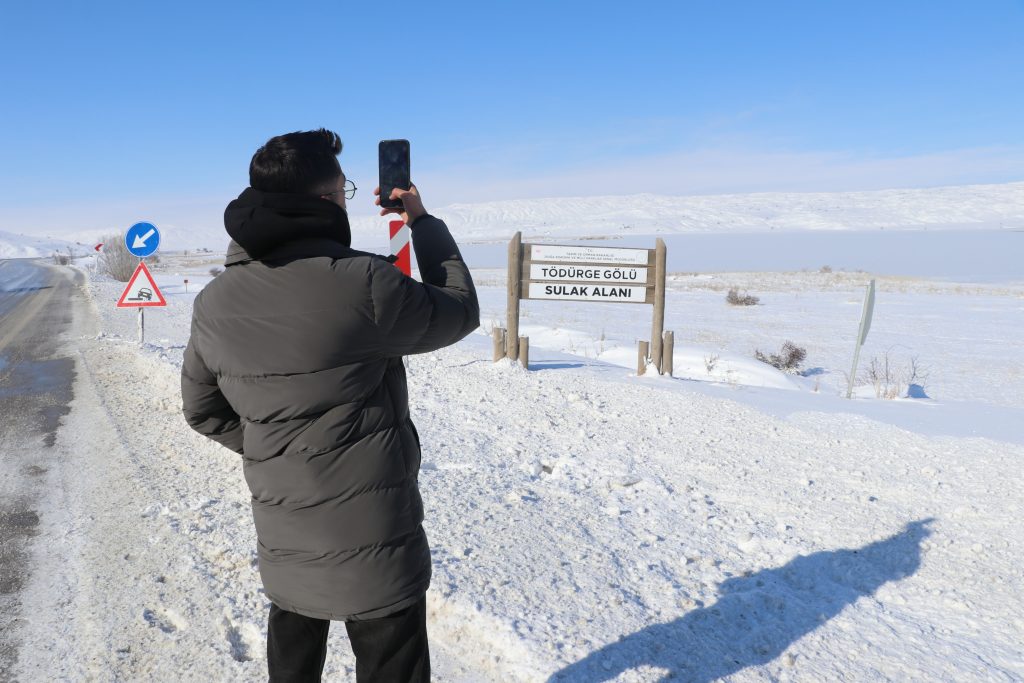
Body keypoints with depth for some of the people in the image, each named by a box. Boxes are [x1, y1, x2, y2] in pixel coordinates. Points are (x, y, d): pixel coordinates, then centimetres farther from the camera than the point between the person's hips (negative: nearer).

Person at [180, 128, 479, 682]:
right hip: (371, 540, -5)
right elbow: (461, 312, -5)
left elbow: (202, 408, 11)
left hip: (282, 540, 6)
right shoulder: (363, 283, -23)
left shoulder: (213, 303, -2)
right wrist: (423, 222, 5)